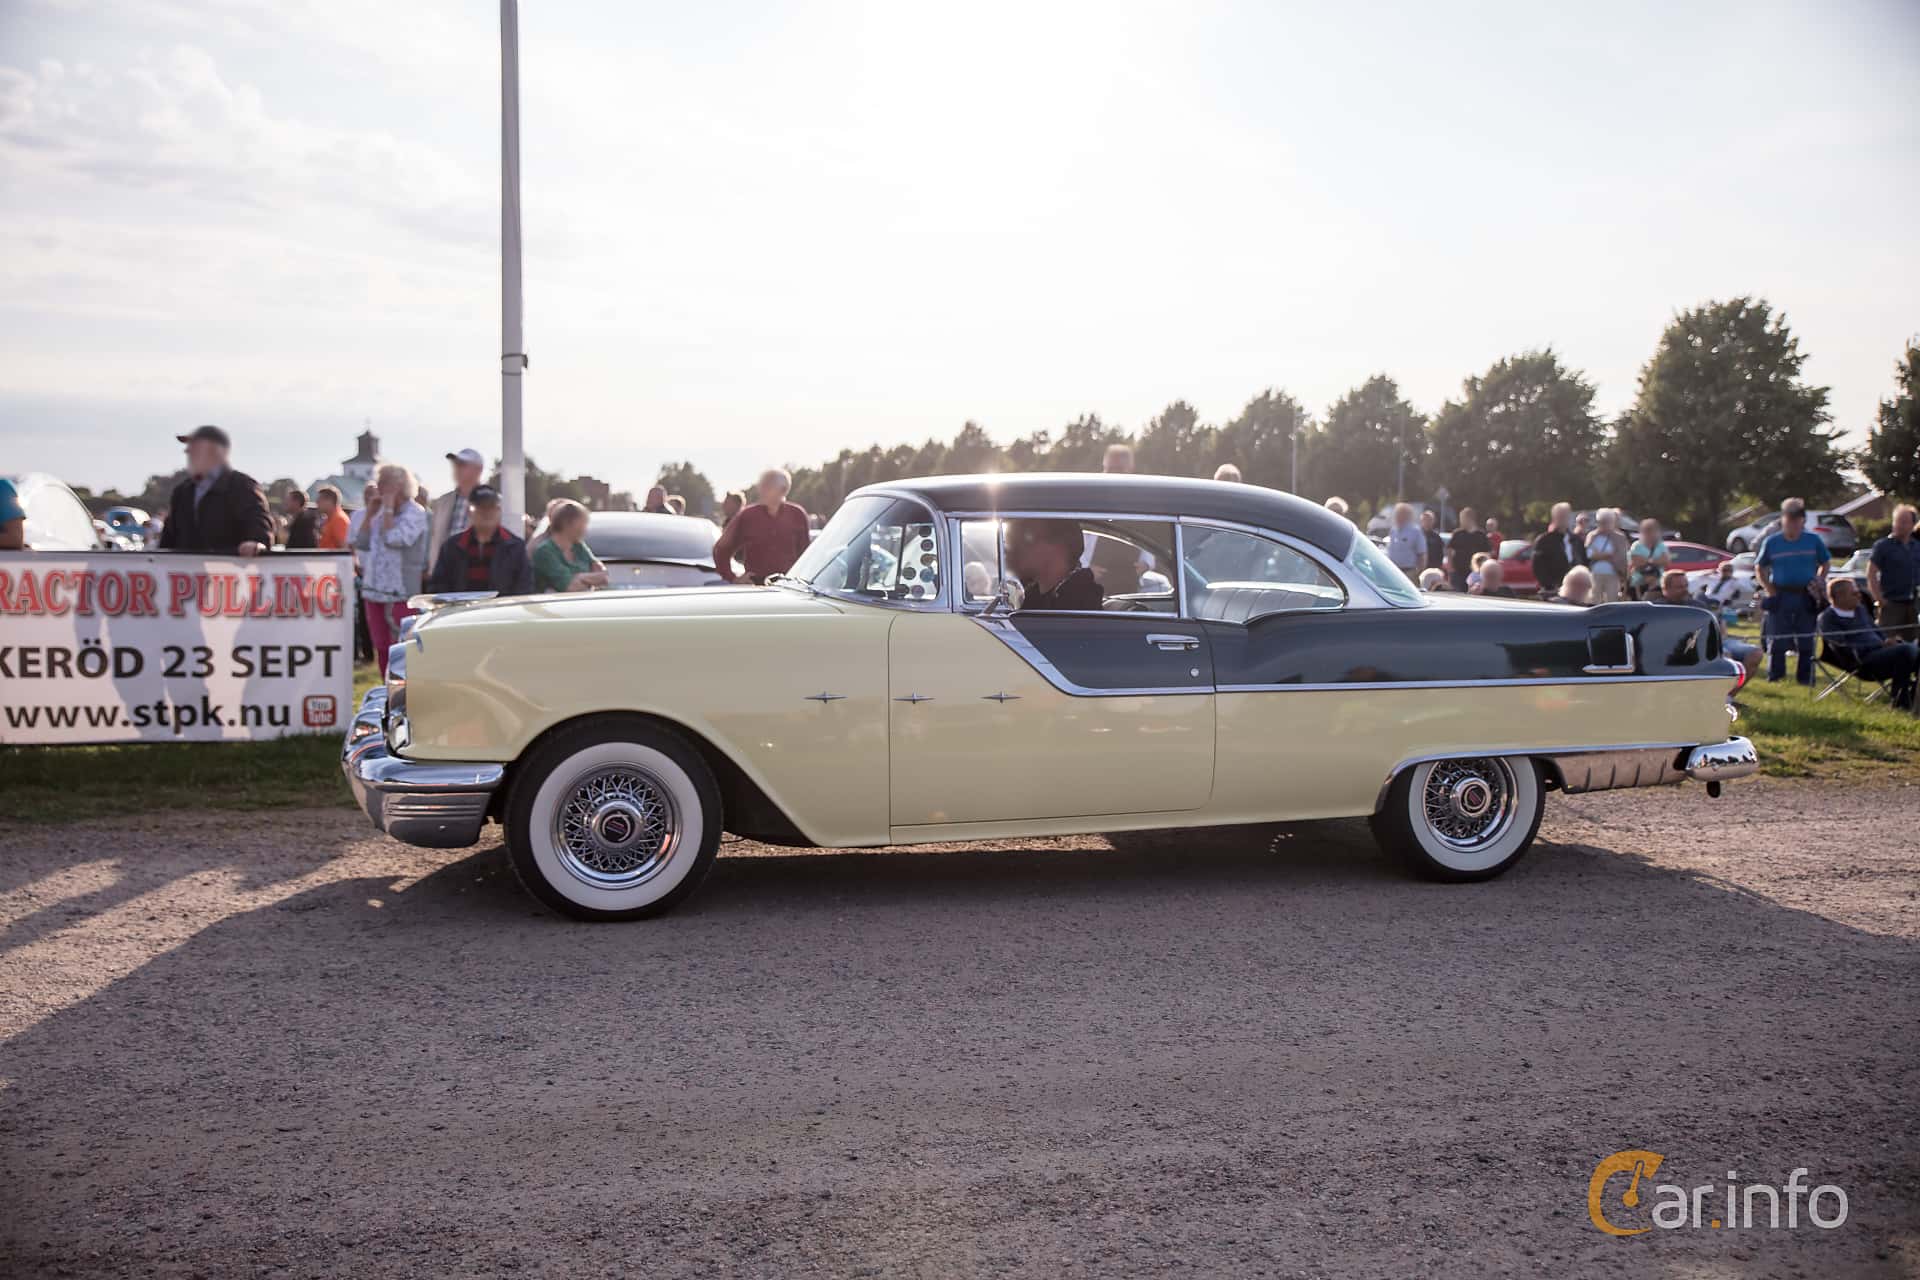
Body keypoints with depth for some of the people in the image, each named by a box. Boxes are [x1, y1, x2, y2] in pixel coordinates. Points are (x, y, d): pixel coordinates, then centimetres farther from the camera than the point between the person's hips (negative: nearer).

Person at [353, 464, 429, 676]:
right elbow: (361, 543, 11)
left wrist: (388, 508, -12)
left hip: (401, 593, -7)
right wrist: (370, 513, 6)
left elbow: (394, 539, -22)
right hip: (374, 589, 7)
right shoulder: (380, 512, 15)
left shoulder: (414, 513, -7)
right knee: (381, 648, 12)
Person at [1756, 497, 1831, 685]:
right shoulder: (1771, 542, 3)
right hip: (1780, 597, -1)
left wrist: (1819, 581, -2)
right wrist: (1769, 589, -2)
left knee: (1806, 641, 5)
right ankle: (1774, 677, 9)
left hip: (1806, 597, 1)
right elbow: (1759, 568, 10)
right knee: (1776, 641, 1)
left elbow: (1824, 564, 15)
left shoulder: (1814, 540, 4)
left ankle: (1805, 678, 12)